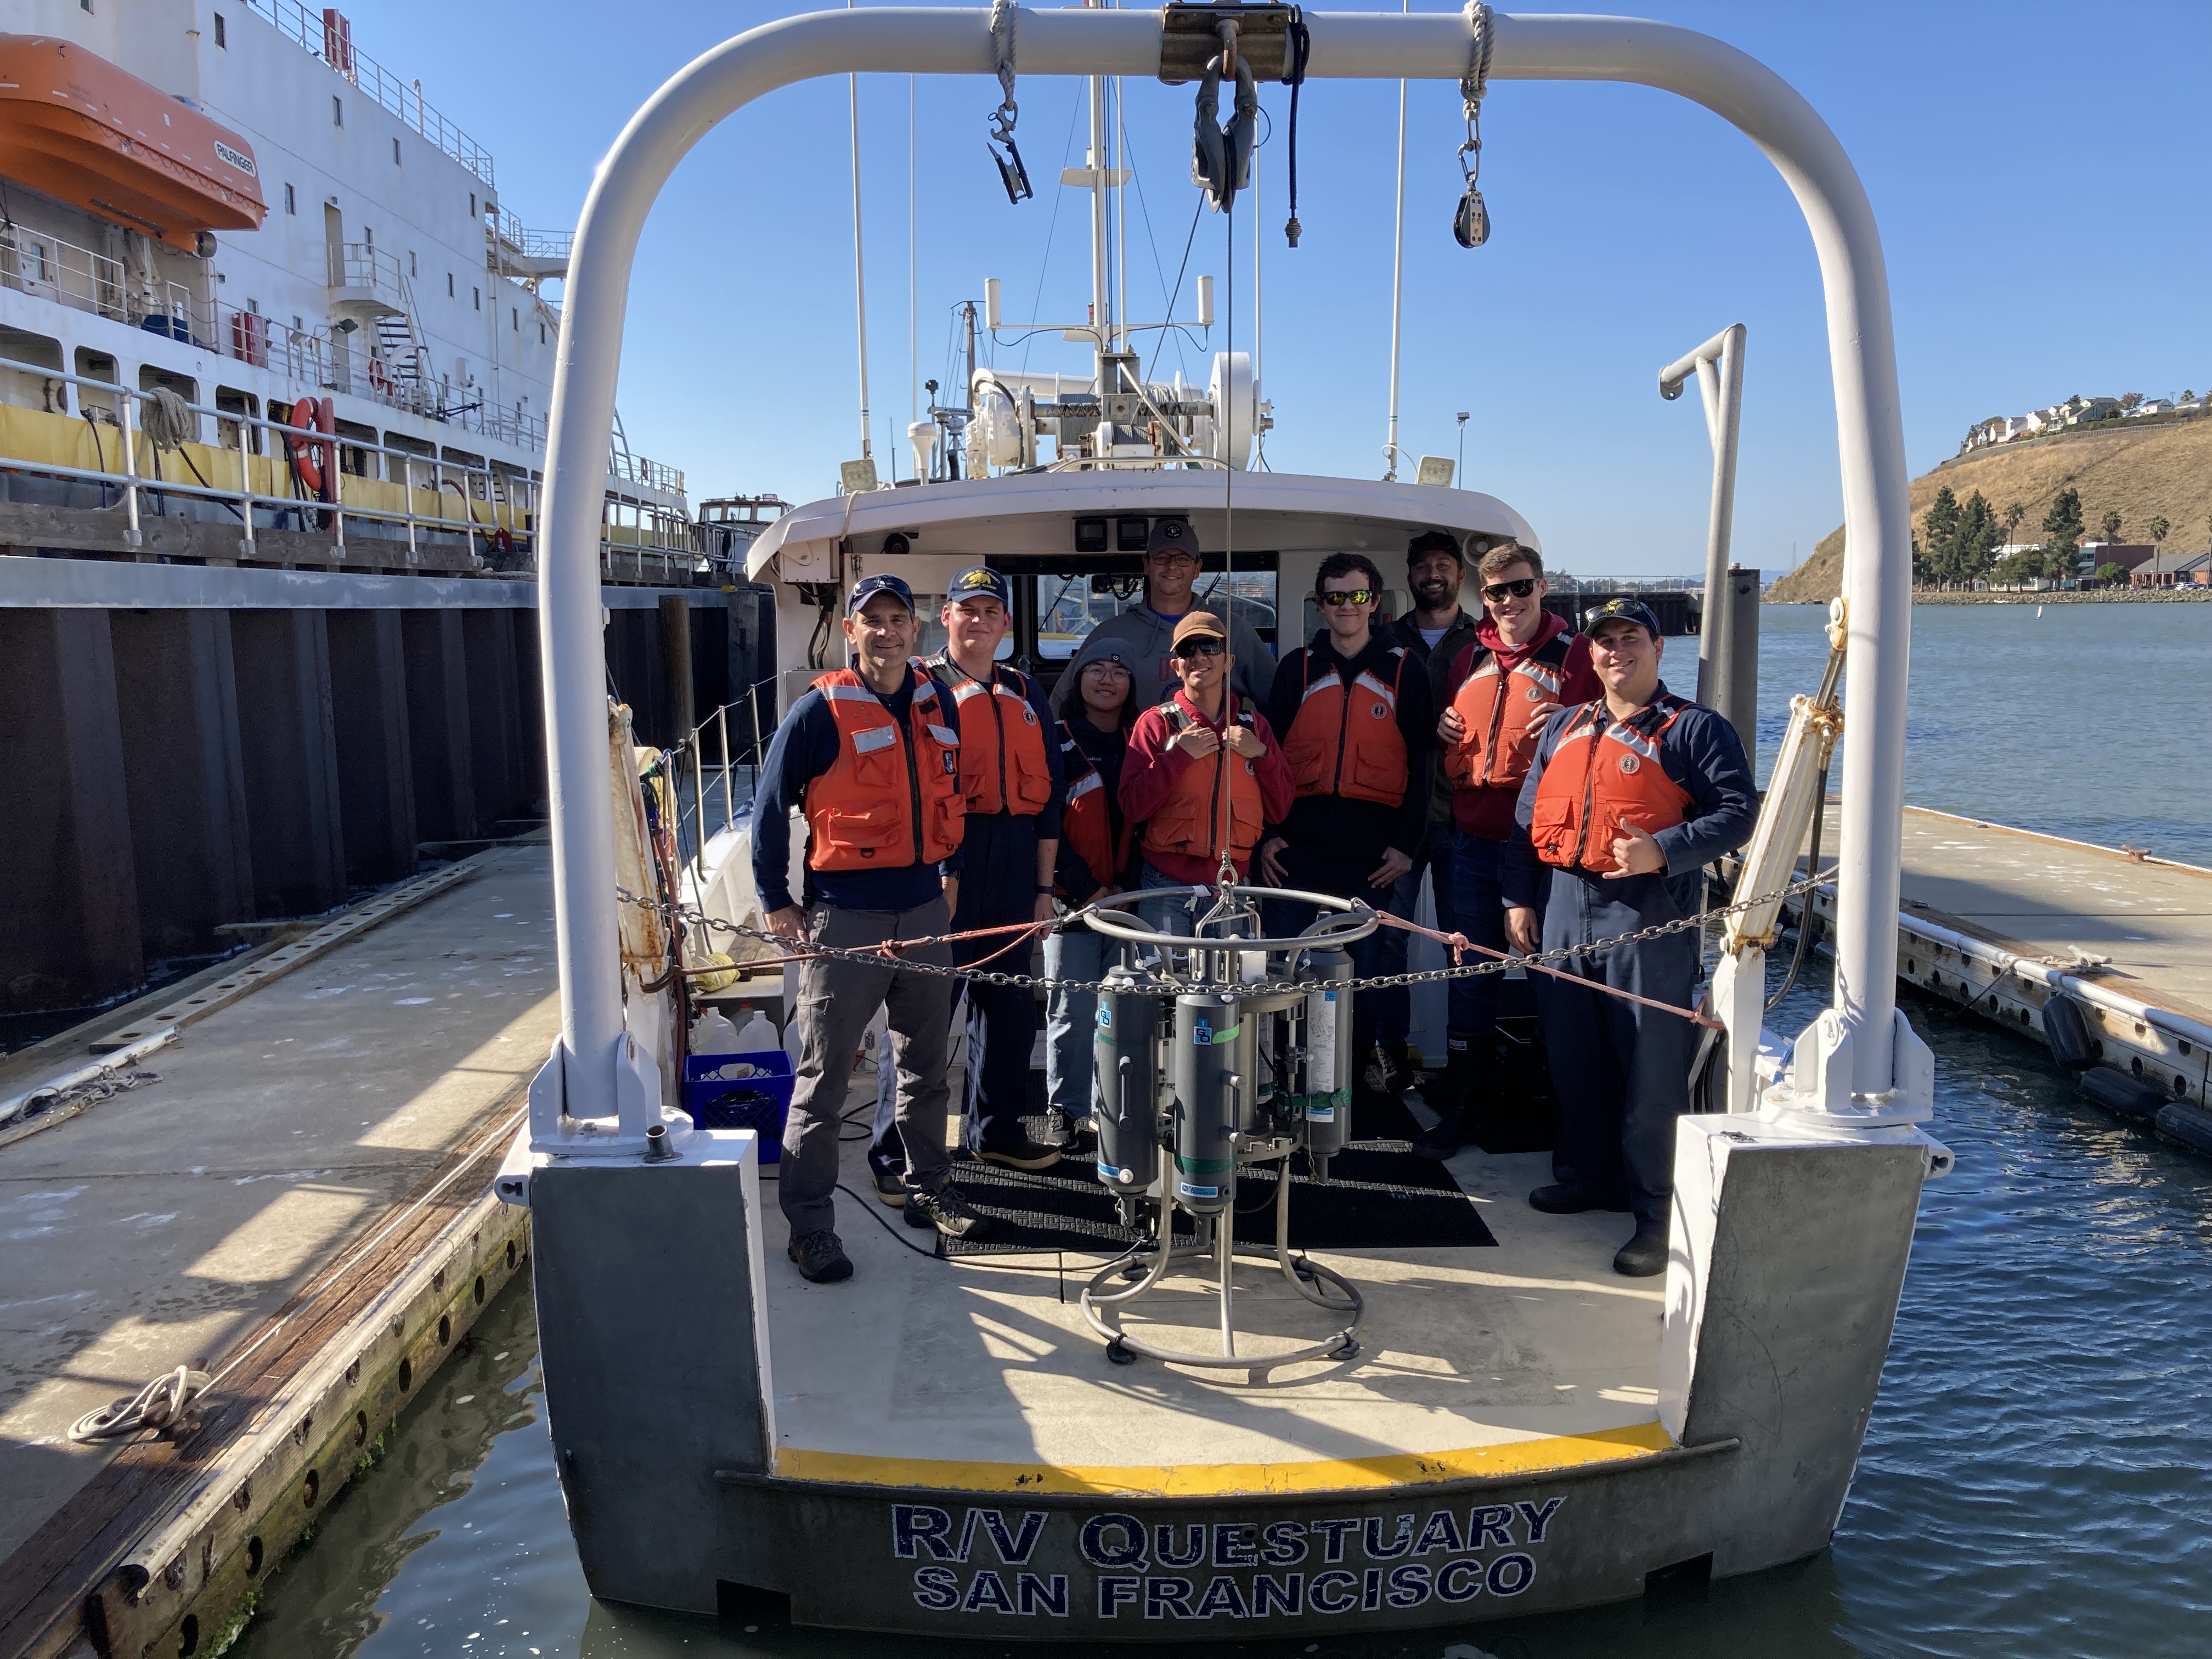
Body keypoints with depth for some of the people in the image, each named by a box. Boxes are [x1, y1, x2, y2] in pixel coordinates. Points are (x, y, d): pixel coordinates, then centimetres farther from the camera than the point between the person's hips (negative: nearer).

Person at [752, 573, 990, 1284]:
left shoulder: (937, 704, 8)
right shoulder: (820, 711, -8)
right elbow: (770, 807, -4)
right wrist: (776, 902, -5)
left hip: (925, 907, 5)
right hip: (845, 915, -5)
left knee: (926, 1064, 16)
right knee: (824, 1078, 0)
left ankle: (927, 1189, 32)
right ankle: (808, 1224, 10)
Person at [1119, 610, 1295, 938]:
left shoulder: (1253, 724, 9)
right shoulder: (1156, 723, 1)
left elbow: (1279, 810, 8)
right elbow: (1132, 807, -8)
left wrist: (1261, 754, -6)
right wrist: (1179, 755, -14)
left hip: (1233, 885, 3)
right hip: (1168, 886, -2)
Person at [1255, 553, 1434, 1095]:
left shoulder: (1404, 670, 4)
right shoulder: (1297, 668, 8)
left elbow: (1420, 762, 3)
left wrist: (1406, 843, -3)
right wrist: (1267, 833, 0)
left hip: (1374, 851, -1)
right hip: (1300, 846, 1)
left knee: (1367, 969, 6)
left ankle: (1365, 1068, 22)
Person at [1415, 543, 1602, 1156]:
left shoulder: (1575, 656, -2)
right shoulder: (1469, 658, 14)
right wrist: (1441, 731, 4)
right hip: (1473, 839, 5)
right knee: (1472, 970, 10)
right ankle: (1462, 1102, 20)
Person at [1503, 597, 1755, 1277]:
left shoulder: (1695, 728, 1)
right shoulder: (1566, 727, 17)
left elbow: (1737, 813, -7)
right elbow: (1528, 817, 18)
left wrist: (1663, 851, -21)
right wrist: (1519, 898, 10)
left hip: (1647, 914, -6)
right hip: (1562, 905, 6)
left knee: (1652, 1068, -3)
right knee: (1573, 1055, 14)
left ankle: (1659, 1214, 6)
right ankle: (1588, 1175, 31)